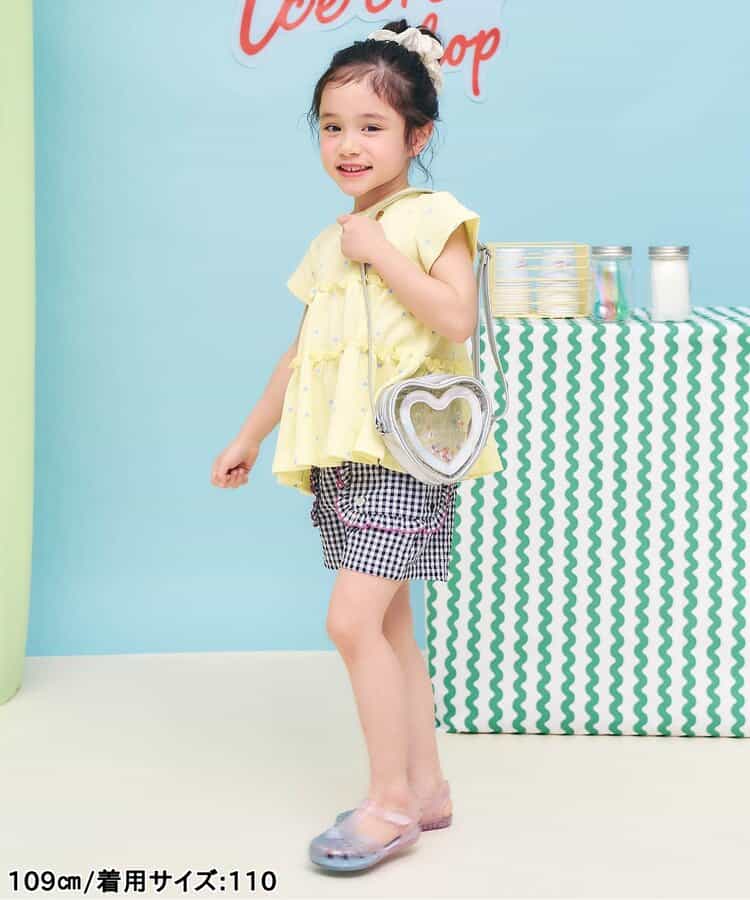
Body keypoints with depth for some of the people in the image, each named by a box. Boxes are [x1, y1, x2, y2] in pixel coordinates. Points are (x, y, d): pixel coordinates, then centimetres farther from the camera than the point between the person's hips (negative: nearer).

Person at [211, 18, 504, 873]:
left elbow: (456, 318, -18)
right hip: (340, 456, 8)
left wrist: (381, 252, -14)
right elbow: (300, 354, 23)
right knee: (388, 626, 10)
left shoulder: (431, 217, -4)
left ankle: (390, 799, -4)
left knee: (353, 618, -14)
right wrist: (248, 437, 25)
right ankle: (425, 787, 19)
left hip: (403, 451, -8)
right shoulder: (328, 245, 16)